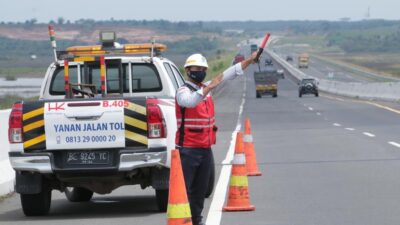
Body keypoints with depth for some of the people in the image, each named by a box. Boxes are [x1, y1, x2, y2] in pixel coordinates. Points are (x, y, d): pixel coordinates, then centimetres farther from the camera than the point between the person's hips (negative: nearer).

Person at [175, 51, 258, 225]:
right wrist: (208, 88, -42)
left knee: (200, 190, 15)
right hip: (188, 150, -8)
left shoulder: (206, 88, 13)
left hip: (205, 148, 8)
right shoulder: (183, 91, -9)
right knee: (183, 190, -8)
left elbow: (228, 74, 19)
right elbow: (190, 101, -33)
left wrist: (250, 60, 18)